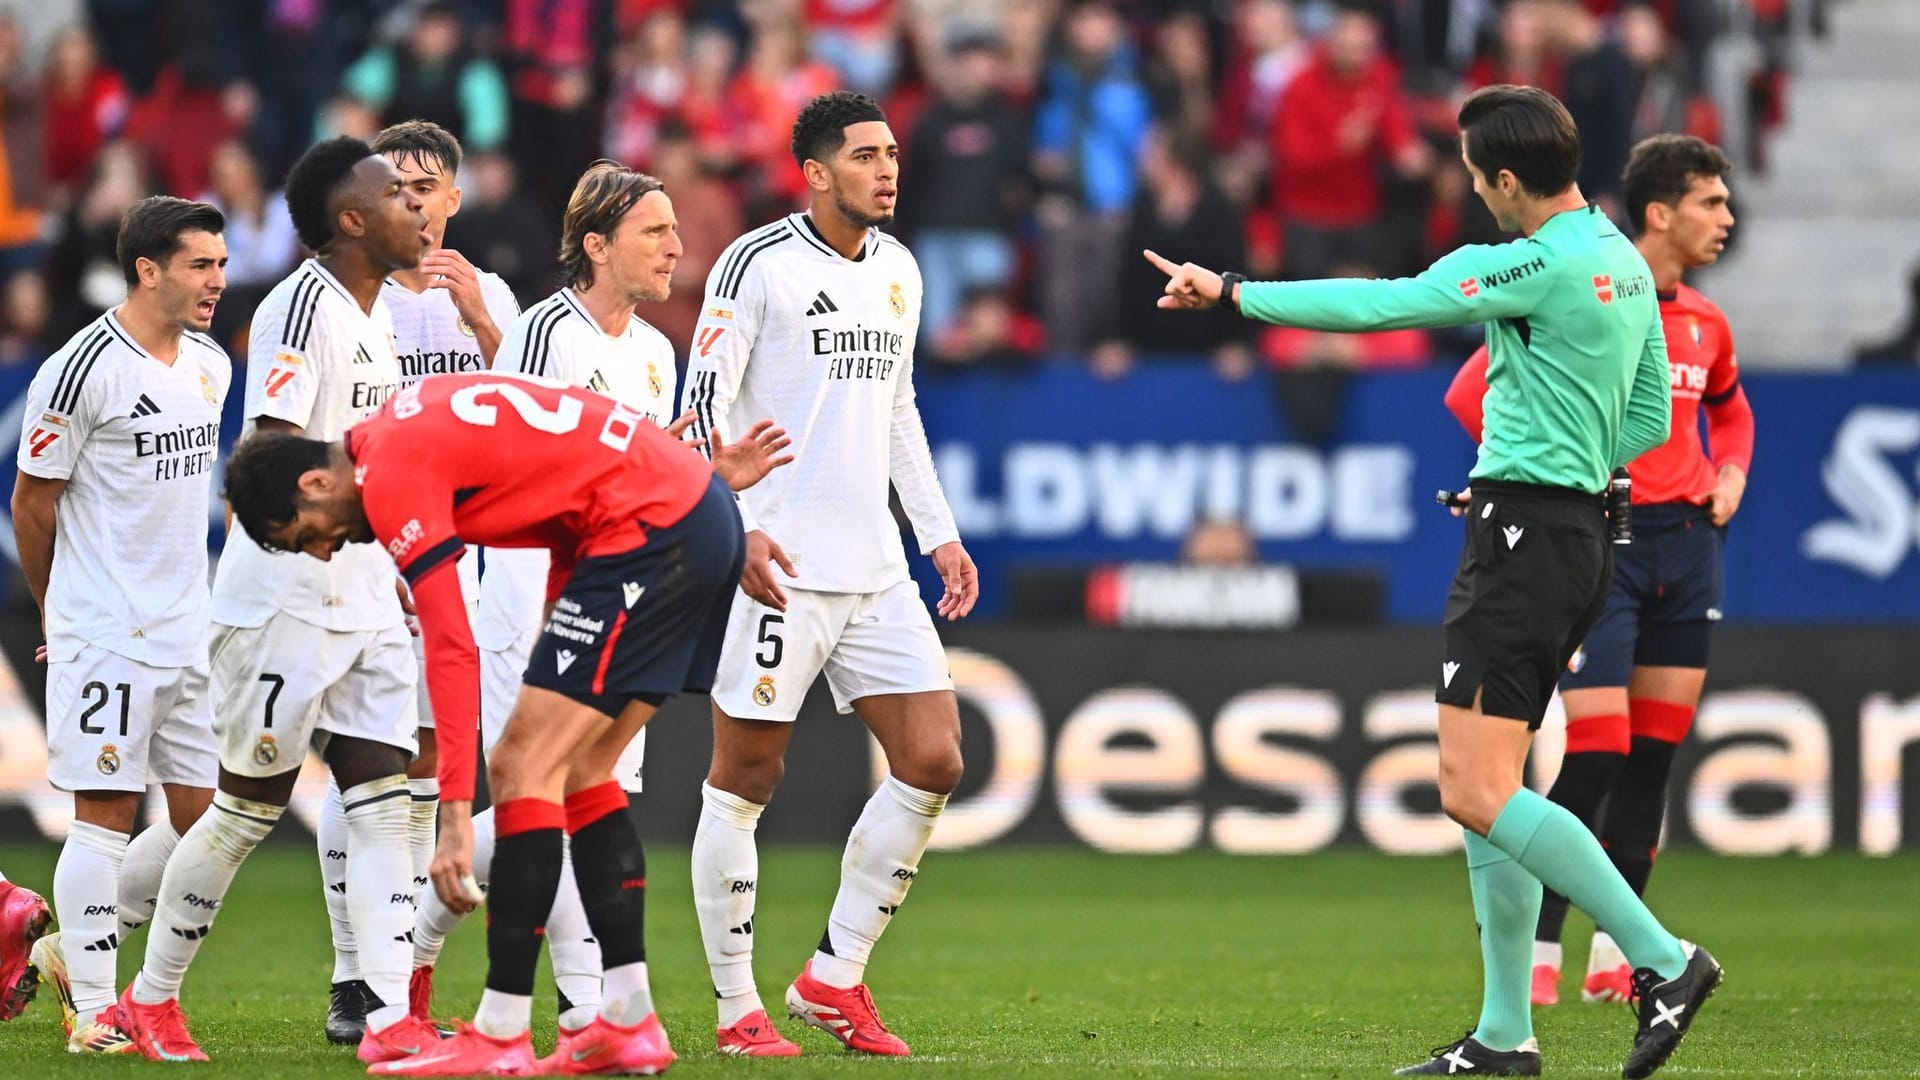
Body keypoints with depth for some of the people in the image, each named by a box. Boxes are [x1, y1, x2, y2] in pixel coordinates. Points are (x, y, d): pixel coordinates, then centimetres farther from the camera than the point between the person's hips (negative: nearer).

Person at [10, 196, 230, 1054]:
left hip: (188, 630, 8)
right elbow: (32, 503, -5)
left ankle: (70, 952, 21)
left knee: (205, 816, 6)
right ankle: (92, 1010, 2)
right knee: (106, 815, -5)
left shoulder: (211, 367, 11)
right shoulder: (83, 371, -14)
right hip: (106, 635, -8)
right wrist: (63, 616, 6)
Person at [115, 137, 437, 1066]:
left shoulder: (377, 316, 14)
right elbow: (271, 451, -24)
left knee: (383, 805, -2)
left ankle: (391, 1019, -6)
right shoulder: (301, 308, -15)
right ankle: (150, 998, 18)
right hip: (286, 598, -8)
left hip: (366, 599, 8)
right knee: (249, 810, 2)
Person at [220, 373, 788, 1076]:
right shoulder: (411, 429, 14)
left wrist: (456, 815, -19)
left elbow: (451, 651, -18)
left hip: (652, 531, -10)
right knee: (579, 774, 13)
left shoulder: (392, 477, -14)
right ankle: (629, 1023, 11)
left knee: (524, 767, -9)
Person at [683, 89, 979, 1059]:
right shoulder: (757, 263, -8)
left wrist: (939, 533, 19)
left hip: (874, 569, 7)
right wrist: (737, 525, -22)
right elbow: (704, 404, -11)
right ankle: (736, 1009, 7)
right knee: (744, 778, -2)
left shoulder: (898, 270, 14)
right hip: (778, 568, -7)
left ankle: (835, 978, 10)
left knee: (933, 761, -1)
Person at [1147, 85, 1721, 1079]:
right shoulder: (1624, 264, 13)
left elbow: (1381, 304, -17)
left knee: (1476, 792, -13)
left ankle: (1662, 959, -13)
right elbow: (1648, 420, 21)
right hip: (1576, 530, 10)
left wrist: (1231, 293, -11)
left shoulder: (1544, 265, -16)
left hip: (1523, 538, -10)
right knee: (1485, 790, 11)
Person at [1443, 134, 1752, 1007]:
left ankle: (1613, 959, 13)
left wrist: (1730, 474, 13)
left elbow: (1729, 408, 32)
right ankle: (1536, 956, -6)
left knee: (1652, 757, 7)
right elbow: (1471, 392, -12)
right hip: (1601, 544, -7)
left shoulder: (1704, 322, 11)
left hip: (1689, 543, 7)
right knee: (1596, 753, -13)